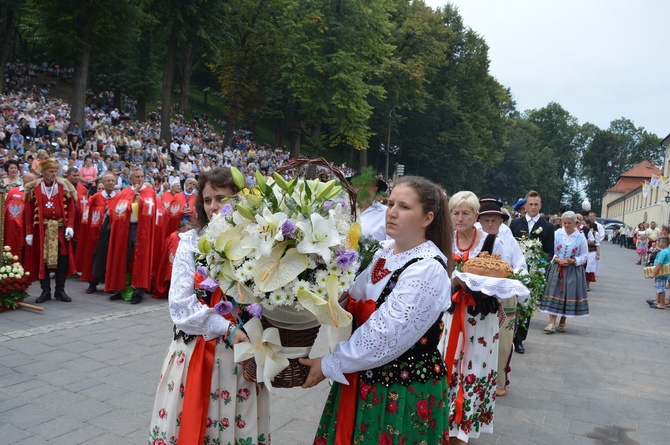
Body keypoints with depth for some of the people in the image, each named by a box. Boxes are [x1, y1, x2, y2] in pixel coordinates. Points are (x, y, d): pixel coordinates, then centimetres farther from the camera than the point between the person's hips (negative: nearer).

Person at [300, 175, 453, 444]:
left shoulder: (427, 271, -23)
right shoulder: (385, 251, 3)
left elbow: (385, 337, -25)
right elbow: (355, 301, 7)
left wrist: (329, 365, -17)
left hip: (405, 391, -7)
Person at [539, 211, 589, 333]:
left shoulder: (580, 237, -1)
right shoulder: (557, 234, -1)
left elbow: (584, 256, 3)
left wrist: (573, 261, -13)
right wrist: (557, 259, -15)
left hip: (573, 271, 0)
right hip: (556, 269, 0)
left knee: (568, 296, 4)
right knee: (554, 294, -4)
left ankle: (562, 323, 17)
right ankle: (552, 323, -4)